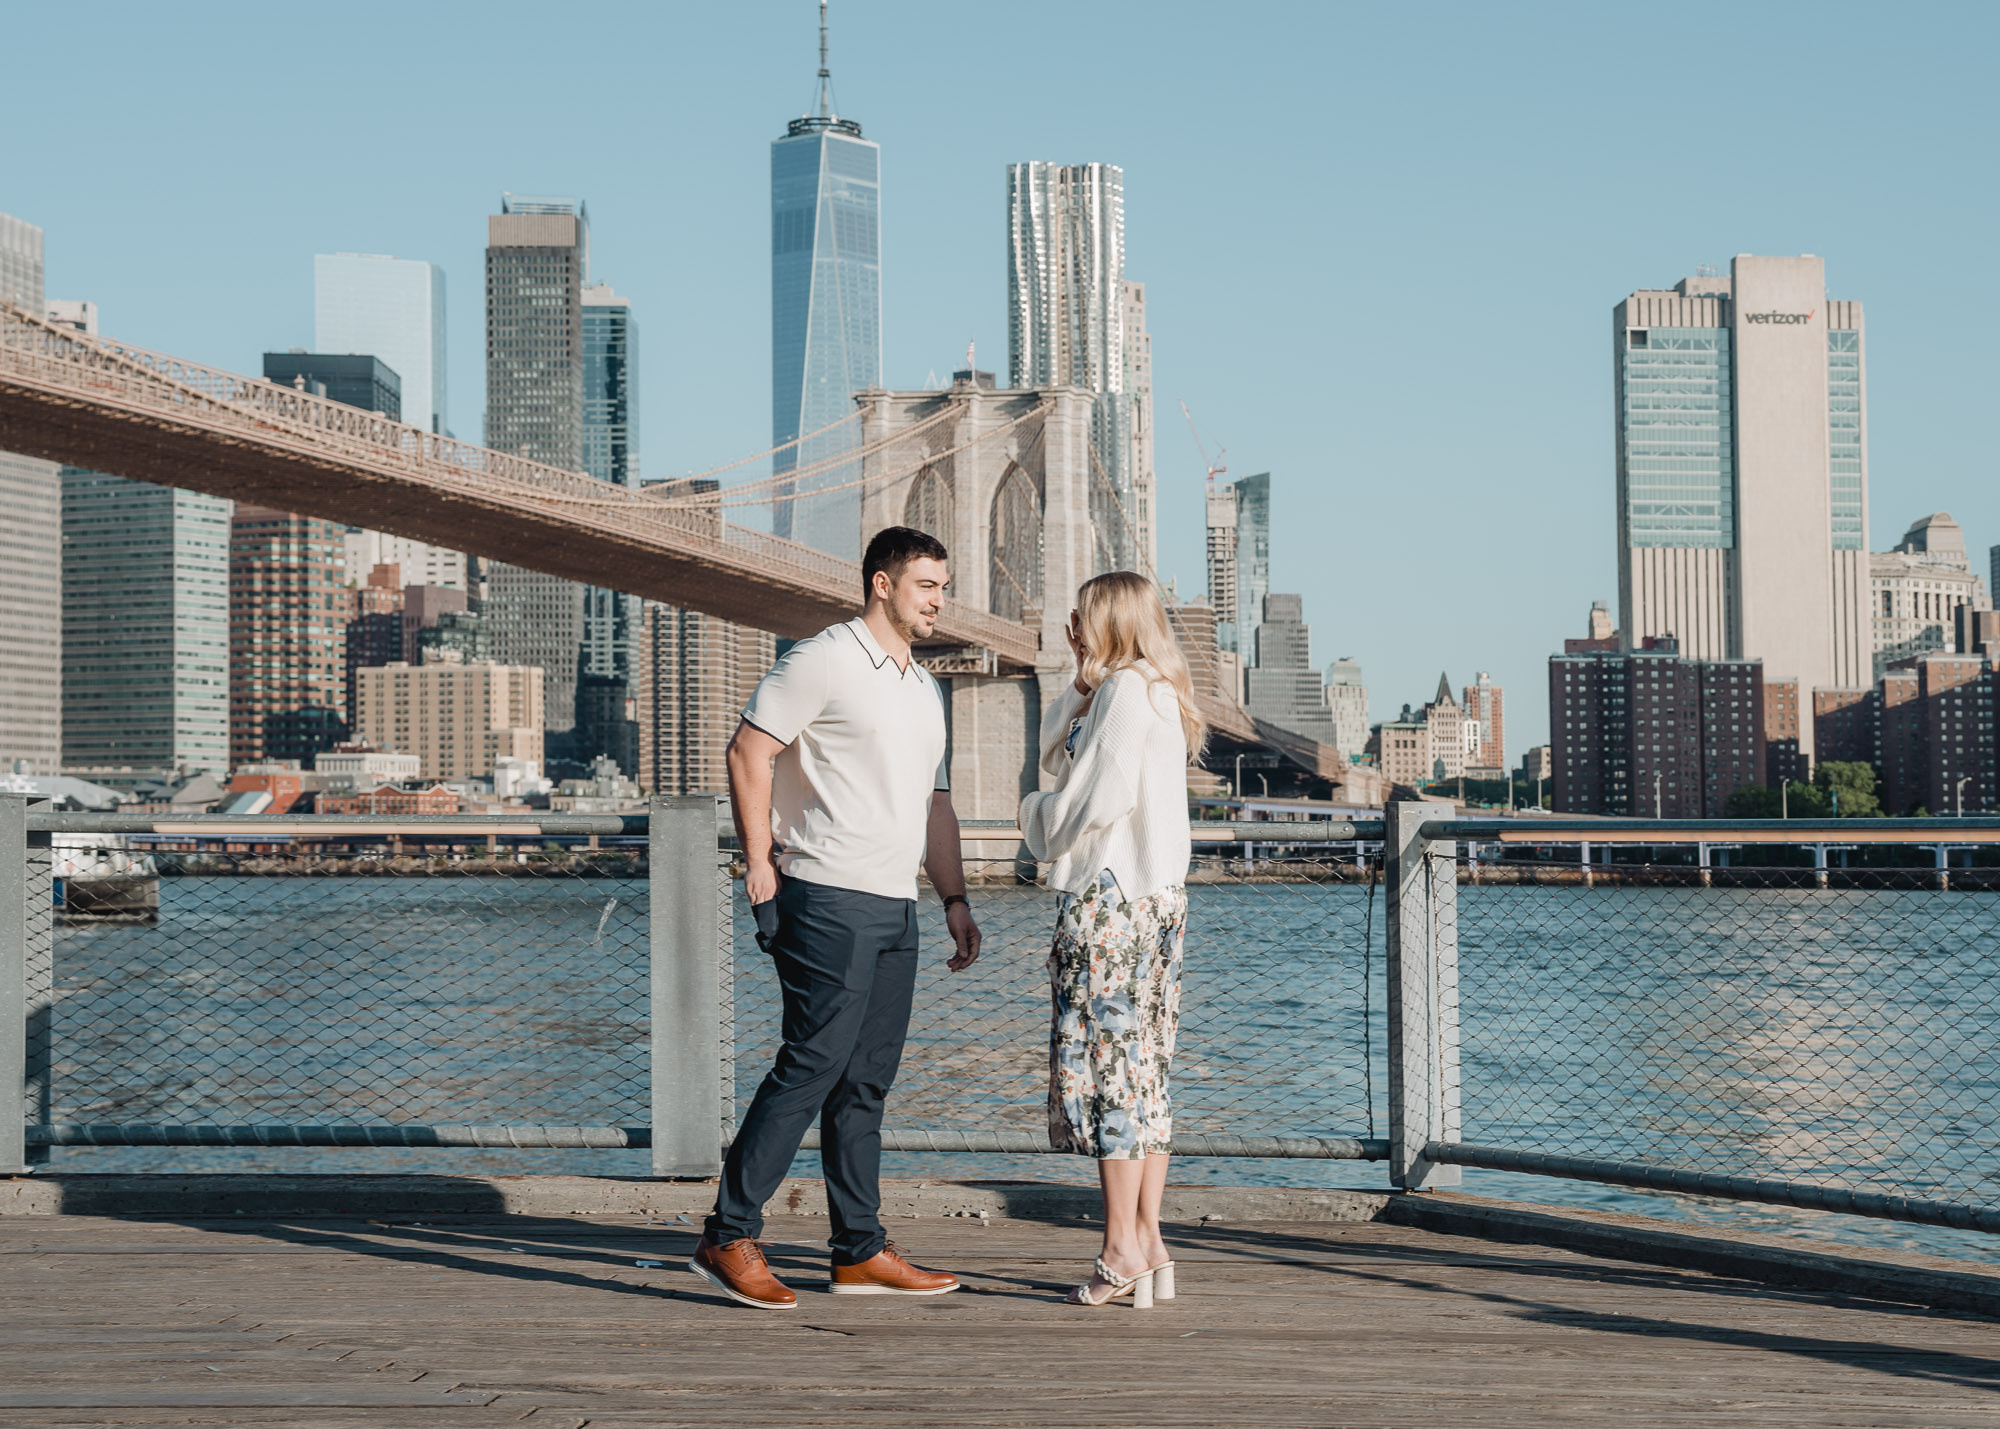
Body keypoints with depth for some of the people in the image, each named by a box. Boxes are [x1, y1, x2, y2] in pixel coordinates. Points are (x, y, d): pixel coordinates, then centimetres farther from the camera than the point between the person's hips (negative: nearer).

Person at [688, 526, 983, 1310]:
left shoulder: (925, 688, 20)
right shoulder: (823, 660, -6)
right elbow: (749, 752, -10)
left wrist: (955, 899, 16)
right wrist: (759, 859, -14)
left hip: (894, 908, 8)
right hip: (827, 899, -8)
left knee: (865, 1083, 9)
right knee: (812, 1066, -12)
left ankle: (861, 1252, 12)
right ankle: (729, 1239, -7)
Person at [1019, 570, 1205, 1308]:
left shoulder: (1125, 691, -11)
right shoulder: (1158, 694, 19)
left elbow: (1103, 797, -17)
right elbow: (1068, 754, 21)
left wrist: (1039, 812, 0)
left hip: (1113, 899, -10)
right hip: (1155, 896, 10)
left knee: (1109, 1063, -8)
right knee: (1142, 1071, 10)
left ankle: (1122, 1249, -7)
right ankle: (1149, 1245, 11)